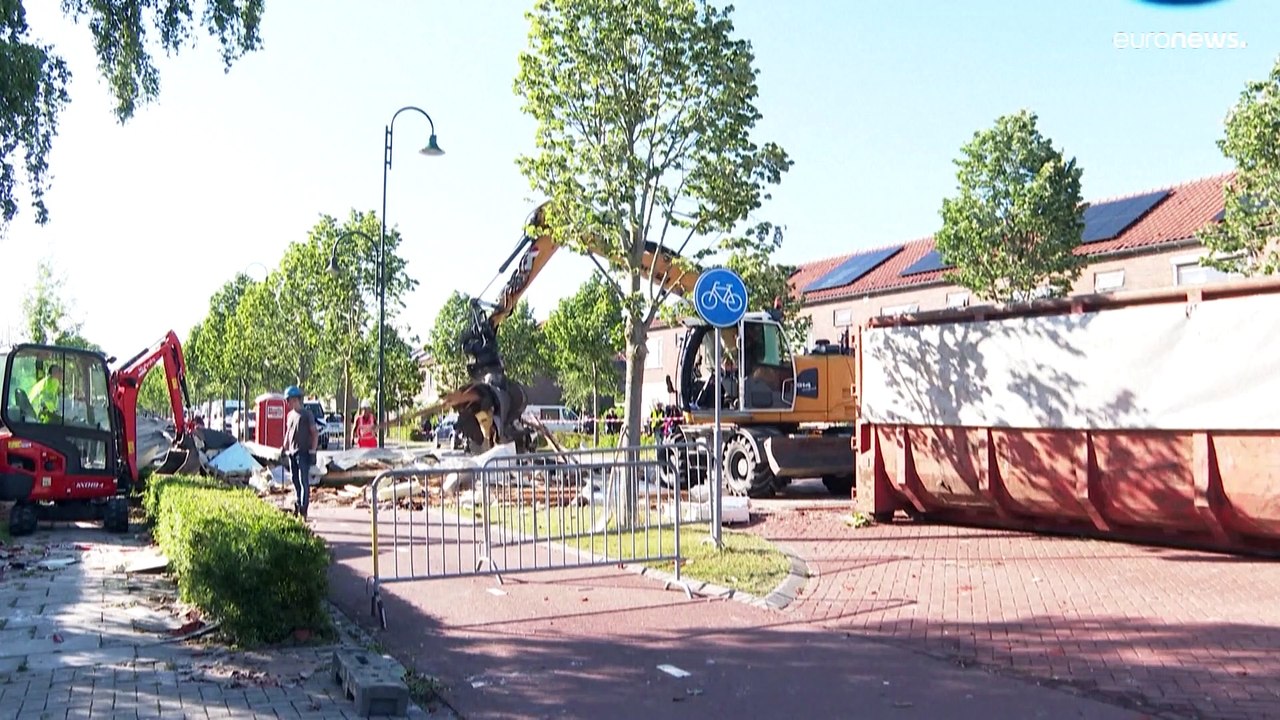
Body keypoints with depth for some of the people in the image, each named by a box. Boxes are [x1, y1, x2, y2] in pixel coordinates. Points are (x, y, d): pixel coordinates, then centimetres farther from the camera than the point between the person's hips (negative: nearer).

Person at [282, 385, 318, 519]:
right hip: (292, 453, 7)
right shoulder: (290, 415, 15)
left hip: (303, 452, -7)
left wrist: (313, 450, -12)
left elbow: (315, 433, -6)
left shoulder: (306, 414, -5)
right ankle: (297, 504, 22)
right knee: (295, 480, 11)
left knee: (304, 481, -11)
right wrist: (285, 448, 15)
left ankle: (303, 508, -14)